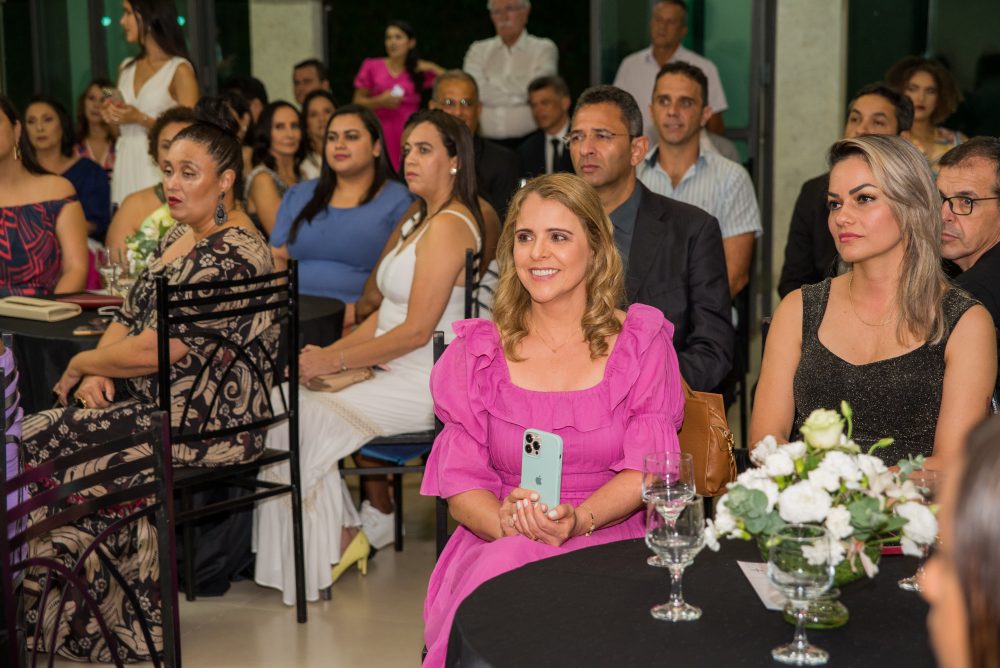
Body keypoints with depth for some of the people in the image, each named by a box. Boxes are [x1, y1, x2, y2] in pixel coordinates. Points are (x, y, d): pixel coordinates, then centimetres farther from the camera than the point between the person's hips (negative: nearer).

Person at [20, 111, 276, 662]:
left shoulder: (231, 256, -18)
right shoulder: (180, 236, 14)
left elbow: (154, 351, -21)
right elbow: (129, 318, 17)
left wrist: (81, 365, -6)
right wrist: (98, 373, -3)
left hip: (203, 421, -10)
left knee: (37, 446, -13)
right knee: (32, 436, -5)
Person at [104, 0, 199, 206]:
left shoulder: (179, 70, -5)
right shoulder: (126, 68, 15)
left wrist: (141, 119, -15)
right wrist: (112, 118, 4)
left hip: (158, 172, -5)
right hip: (125, 171, 6)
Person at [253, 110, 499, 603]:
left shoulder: (449, 226, -15)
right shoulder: (421, 220, 17)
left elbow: (417, 330, -20)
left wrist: (333, 362, -14)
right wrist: (328, 353, 3)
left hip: (425, 385, -9)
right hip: (399, 375, 9)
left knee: (306, 416, -18)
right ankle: (372, 523, 1)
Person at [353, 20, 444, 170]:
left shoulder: (420, 70, 12)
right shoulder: (372, 67, 10)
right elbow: (357, 101, 11)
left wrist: (432, 68, 1)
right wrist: (380, 101, -4)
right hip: (381, 130, 0)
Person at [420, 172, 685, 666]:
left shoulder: (643, 343, 7)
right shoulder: (476, 353, 10)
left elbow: (647, 468, -1)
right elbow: (460, 481, 4)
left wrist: (577, 521, -21)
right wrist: (509, 522, -19)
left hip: (608, 539, 0)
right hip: (496, 547, 1)